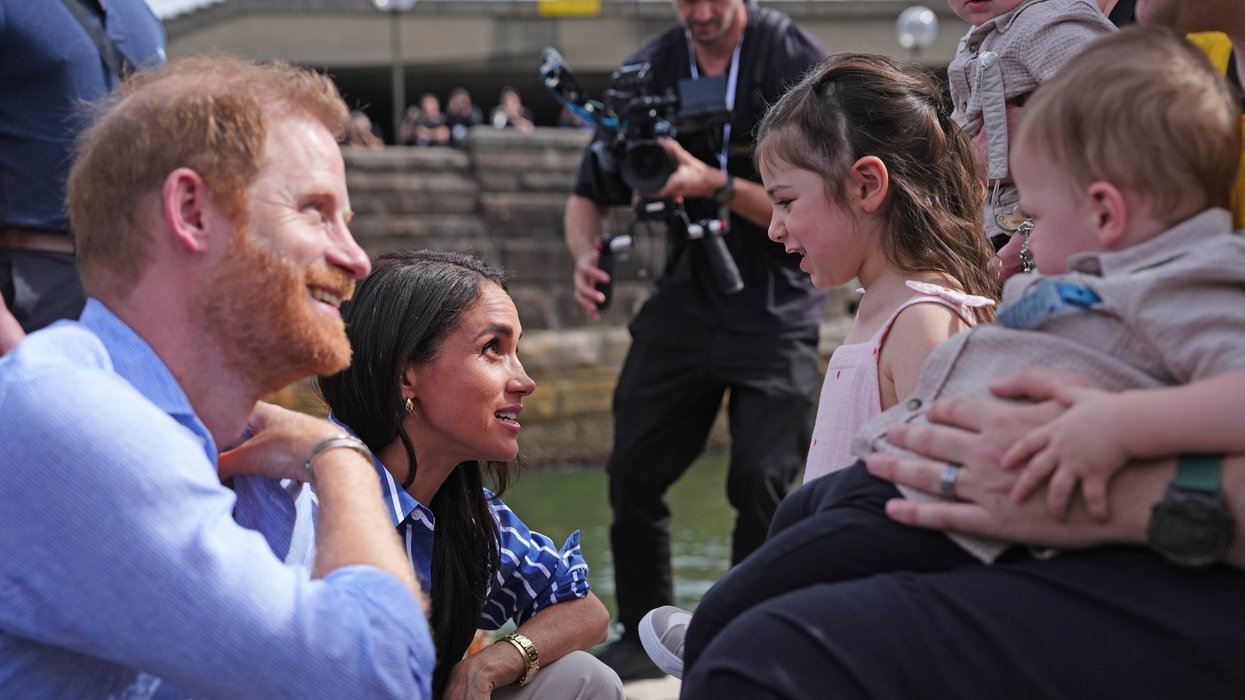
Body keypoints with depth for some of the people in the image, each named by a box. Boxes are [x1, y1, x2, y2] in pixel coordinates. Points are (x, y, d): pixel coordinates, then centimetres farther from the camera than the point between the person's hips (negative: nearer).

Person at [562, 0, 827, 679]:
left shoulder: (795, 61, -11)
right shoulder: (648, 69, 2)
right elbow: (589, 190, 7)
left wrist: (715, 184, -29)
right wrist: (587, 254, -15)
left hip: (775, 309, -4)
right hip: (685, 298, 4)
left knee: (760, 481, -13)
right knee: (633, 469, 1)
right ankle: (644, 636, 19)